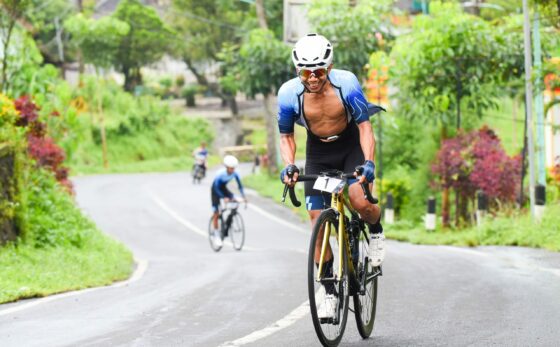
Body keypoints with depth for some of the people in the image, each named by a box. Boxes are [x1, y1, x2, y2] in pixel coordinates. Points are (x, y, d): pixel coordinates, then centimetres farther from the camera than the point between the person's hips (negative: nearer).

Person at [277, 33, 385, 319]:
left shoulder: (346, 83, -25)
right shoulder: (289, 93, -21)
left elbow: (365, 126, -19)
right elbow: (286, 135, -6)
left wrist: (368, 162, -33)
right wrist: (289, 165, -23)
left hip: (351, 145, -2)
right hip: (318, 152, 2)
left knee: (360, 201, -26)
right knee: (318, 223, -7)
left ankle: (376, 231, 10)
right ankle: (330, 292, 3)